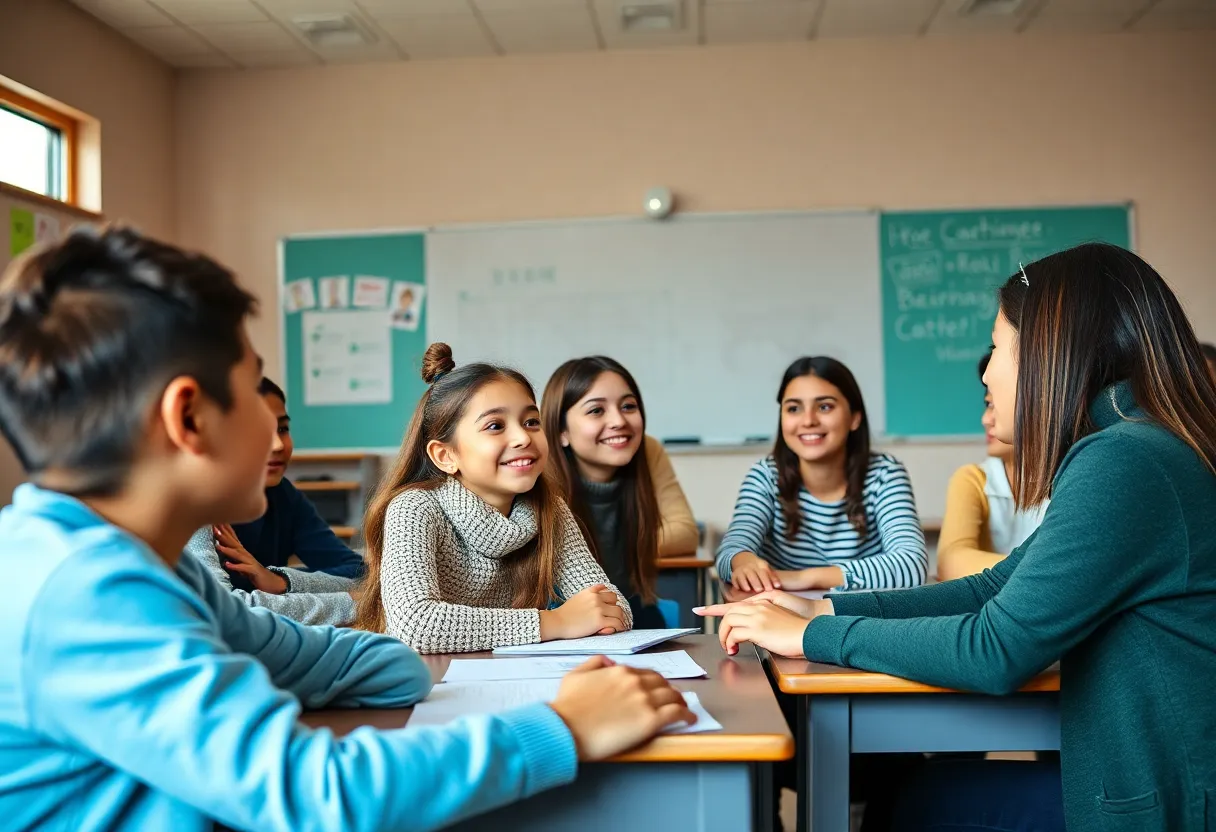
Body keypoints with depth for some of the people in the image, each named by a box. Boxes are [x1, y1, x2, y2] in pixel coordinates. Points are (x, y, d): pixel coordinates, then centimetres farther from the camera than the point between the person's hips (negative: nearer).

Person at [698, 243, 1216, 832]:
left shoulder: (1125, 461, -23)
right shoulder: (1128, 452, 9)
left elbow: (997, 650, -24)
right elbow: (993, 589, 11)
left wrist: (812, 636, -13)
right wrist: (823, 609, 4)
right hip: (1148, 772, 8)